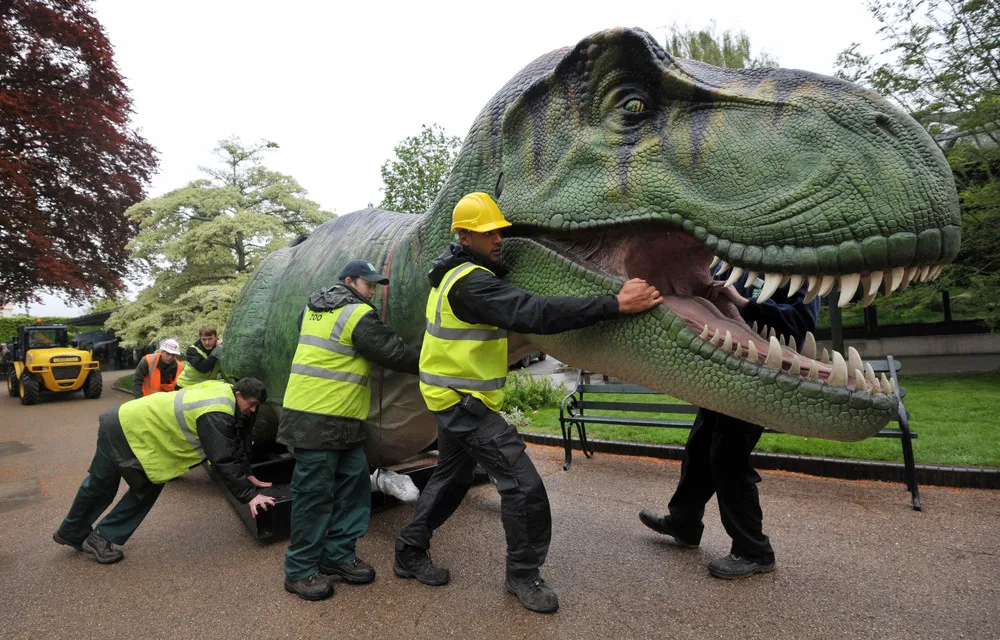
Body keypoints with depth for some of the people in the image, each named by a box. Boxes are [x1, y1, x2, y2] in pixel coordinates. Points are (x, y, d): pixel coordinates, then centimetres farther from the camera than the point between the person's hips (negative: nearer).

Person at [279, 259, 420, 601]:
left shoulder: (313, 308, 15)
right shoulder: (358, 315, -12)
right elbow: (394, 353, -9)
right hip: (318, 421, -9)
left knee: (355, 484, 12)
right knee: (315, 493, -1)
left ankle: (338, 554, 21)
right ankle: (300, 571, 11)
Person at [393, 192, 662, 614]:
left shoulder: (455, 270, 8)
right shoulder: (470, 282, -25)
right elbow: (534, 313, -35)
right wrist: (615, 304, -35)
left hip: (452, 396, 11)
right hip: (463, 401, -11)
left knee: (452, 477, 23)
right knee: (524, 486, -6)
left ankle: (409, 552, 37)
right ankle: (523, 576, 13)